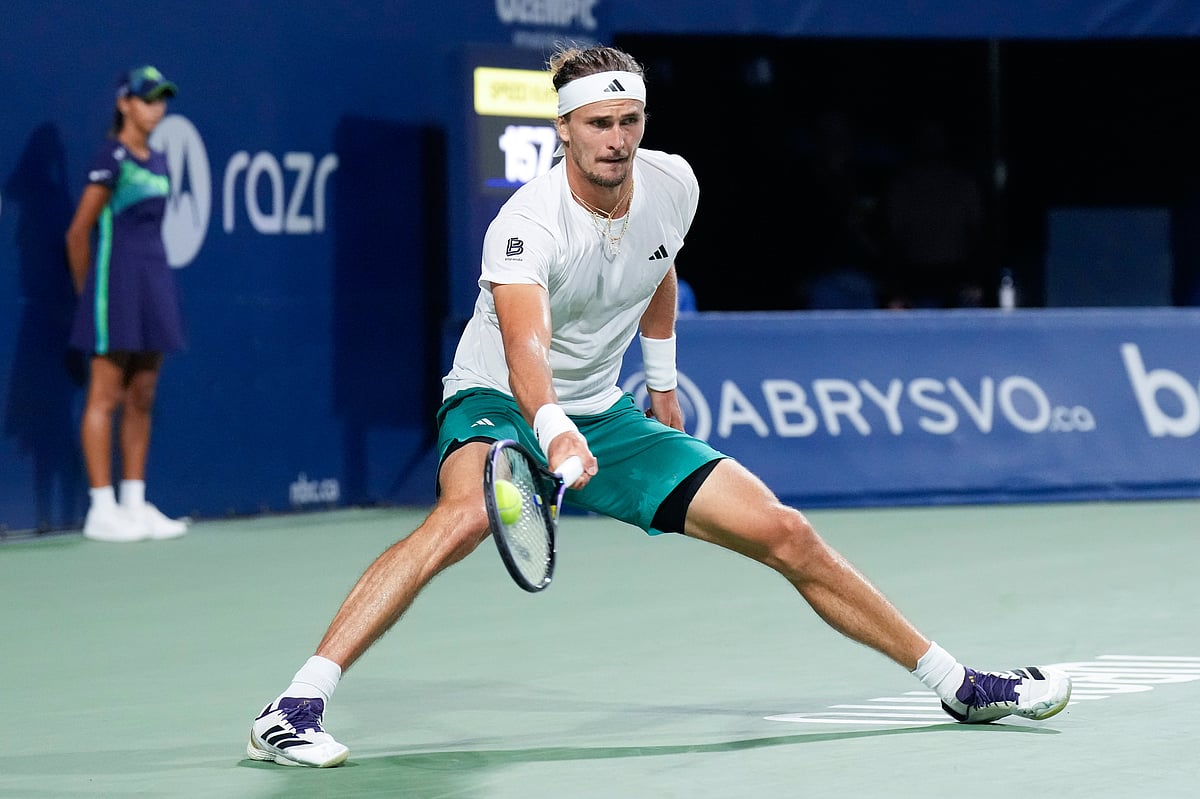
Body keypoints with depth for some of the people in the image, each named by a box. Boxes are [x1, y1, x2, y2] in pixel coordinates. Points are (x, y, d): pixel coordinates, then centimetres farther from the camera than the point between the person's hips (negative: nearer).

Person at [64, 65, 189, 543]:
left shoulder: (157, 161, 14)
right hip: (115, 283, -8)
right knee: (106, 397, -5)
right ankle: (101, 510, -5)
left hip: (154, 283, 8)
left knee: (142, 399, 8)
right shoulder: (111, 158, -9)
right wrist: (86, 292, 0)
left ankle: (135, 504, 12)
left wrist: (154, 284, 15)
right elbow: (78, 233, -7)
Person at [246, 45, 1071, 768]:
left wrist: (663, 380, 22)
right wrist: (554, 431, -64)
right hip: (500, 404, -6)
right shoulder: (528, 225, -28)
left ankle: (961, 685, 14)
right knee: (468, 512, -39)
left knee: (785, 533, 0)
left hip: (607, 416, 6)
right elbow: (526, 344, -46)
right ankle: (297, 706, -43)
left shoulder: (672, 185, -8)